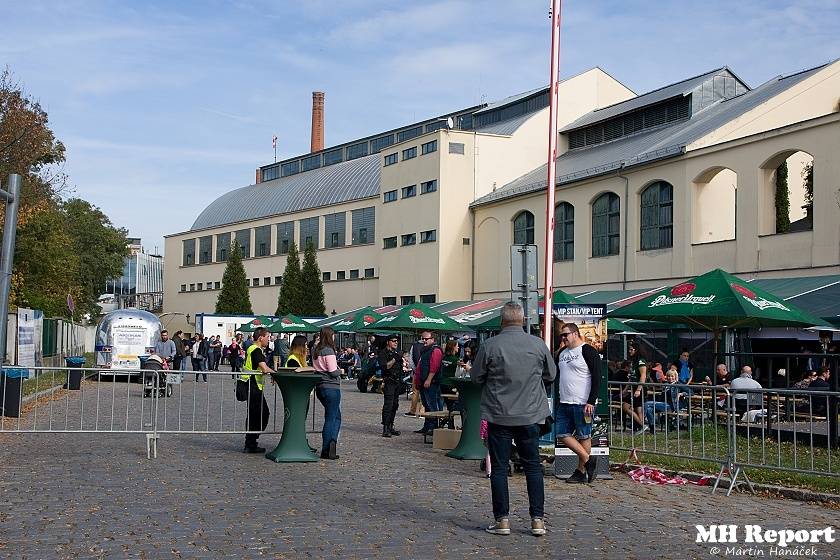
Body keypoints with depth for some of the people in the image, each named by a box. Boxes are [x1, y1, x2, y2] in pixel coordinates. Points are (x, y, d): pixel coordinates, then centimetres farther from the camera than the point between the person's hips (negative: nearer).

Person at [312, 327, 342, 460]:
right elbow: (333, 371, -18)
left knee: (337, 417, 15)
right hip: (332, 388, -8)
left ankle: (332, 441, 1)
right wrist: (340, 371, 2)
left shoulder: (315, 350, 10)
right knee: (330, 419, -1)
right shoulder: (329, 351, -16)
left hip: (320, 387, 8)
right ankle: (326, 451, 0)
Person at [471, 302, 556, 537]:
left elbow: (476, 378, 1)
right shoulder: (538, 345, -4)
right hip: (530, 415, 2)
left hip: (499, 416, -2)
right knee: (533, 466, 11)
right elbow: (551, 375, 10)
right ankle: (537, 520, 10)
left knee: (499, 468, 6)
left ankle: (502, 520, 7)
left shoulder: (489, 346, -10)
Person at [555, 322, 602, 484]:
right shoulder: (562, 353, 16)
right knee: (563, 434, 3)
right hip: (564, 403, 8)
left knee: (583, 437, 0)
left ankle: (581, 471, 8)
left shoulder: (588, 351, -7)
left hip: (582, 404, -8)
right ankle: (588, 459, 12)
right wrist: (558, 401, 18)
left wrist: (591, 402, -17)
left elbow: (597, 378, -12)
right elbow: (558, 378, 25)